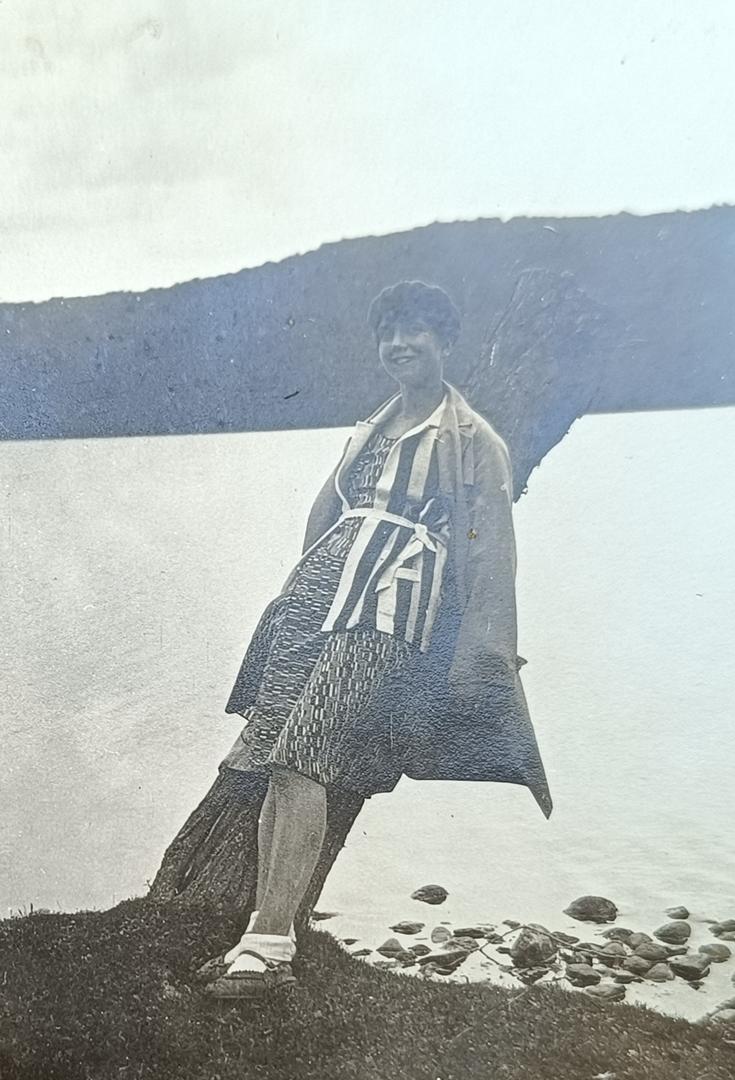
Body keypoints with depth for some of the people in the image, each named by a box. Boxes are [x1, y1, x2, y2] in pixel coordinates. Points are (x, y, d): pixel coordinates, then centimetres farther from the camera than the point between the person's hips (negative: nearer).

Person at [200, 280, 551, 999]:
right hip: (319, 594, 6)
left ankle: (271, 943, -11)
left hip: (389, 614, -6)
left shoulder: (476, 443, 7)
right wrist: (292, 602, 18)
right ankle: (264, 932, 10)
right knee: (282, 758, 0)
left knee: (304, 761, -18)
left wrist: (477, 650, -10)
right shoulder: (365, 434, 27)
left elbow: (492, 555, -1)